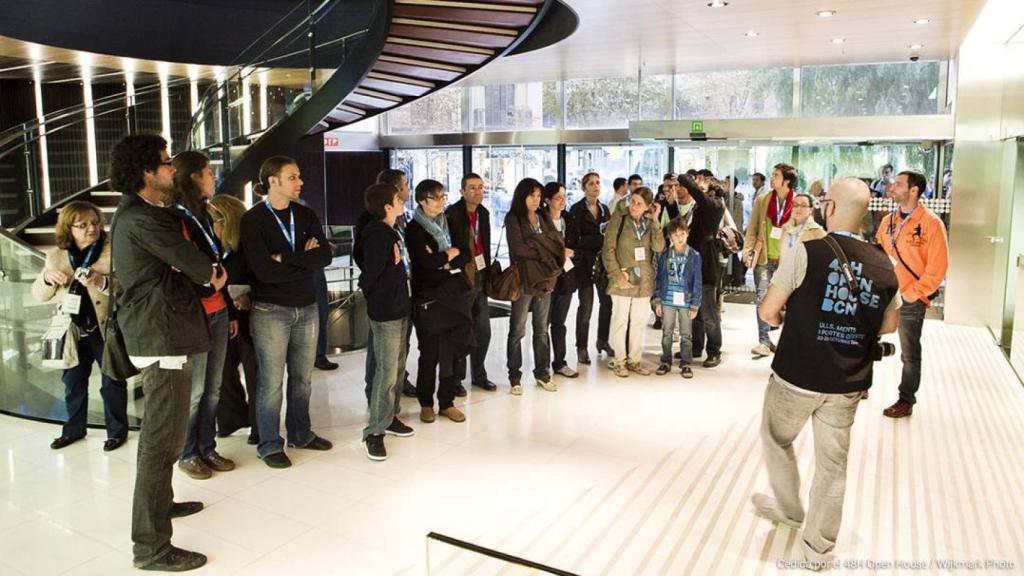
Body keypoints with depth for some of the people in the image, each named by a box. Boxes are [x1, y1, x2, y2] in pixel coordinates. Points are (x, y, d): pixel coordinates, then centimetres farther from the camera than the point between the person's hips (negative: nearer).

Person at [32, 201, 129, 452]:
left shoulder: (114, 251, -9)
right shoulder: (56, 256, 5)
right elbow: (39, 294, 8)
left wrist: (102, 282, -34)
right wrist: (47, 277, -12)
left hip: (107, 329, -5)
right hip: (74, 331, 5)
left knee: (112, 383, 6)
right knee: (72, 382, 17)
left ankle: (117, 431, 21)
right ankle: (73, 429, 35)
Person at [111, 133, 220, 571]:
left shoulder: (136, 213, 17)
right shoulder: (141, 219, -17)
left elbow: (176, 260, 14)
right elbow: (195, 264, -15)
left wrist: (205, 272, -5)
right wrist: (214, 272, 7)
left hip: (154, 333, 11)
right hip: (162, 336, -11)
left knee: (162, 432, 24)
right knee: (163, 438, -7)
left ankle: (160, 502, 41)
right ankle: (151, 546, 1)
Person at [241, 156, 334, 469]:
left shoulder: (306, 216, 7)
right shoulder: (253, 219, -9)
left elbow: (324, 255, -6)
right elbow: (264, 270, -19)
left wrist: (287, 259, -16)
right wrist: (305, 261, -10)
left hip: (307, 308, 5)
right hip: (270, 311, -5)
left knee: (302, 378, 15)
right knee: (272, 382, 3)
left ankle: (300, 434, 31)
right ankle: (270, 445, 18)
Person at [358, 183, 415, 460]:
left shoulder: (394, 233, 10)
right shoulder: (378, 237, -18)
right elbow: (368, 278, -21)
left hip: (400, 309, 9)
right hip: (385, 313, -9)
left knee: (398, 367, 17)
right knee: (387, 372, -6)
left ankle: (391, 416, 31)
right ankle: (374, 432, 2)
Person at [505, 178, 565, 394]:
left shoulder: (543, 217, 12)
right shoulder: (513, 218, -4)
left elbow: (558, 242, 4)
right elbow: (518, 248, -14)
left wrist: (534, 246, -14)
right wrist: (545, 251, -6)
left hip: (545, 279, 5)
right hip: (523, 280, -5)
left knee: (542, 329, 12)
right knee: (518, 330, 3)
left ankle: (542, 373, 23)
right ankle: (514, 377, 12)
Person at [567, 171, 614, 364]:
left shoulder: (605, 209, 14)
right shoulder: (577, 210, -3)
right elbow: (572, 239, -6)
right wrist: (577, 262, -13)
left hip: (604, 262, 5)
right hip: (585, 263, -5)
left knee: (607, 302, 6)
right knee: (586, 306, -3)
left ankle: (603, 341, 25)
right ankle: (582, 348, 8)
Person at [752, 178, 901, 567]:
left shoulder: (807, 253, -15)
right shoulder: (883, 267, -1)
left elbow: (768, 312, -11)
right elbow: (889, 325, 13)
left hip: (796, 375, -4)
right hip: (848, 383, 4)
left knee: (777, 440, 22)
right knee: (833, 462, 14)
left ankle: (789, 509, 39)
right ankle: (817, 547, 24)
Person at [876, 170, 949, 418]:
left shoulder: (931, 223, -12)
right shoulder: (888, 221, 7)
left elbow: (937, 268, -15)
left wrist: (911, 294, -15)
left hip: (910, 300, -6)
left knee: (910, 354, 7)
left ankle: (906, 401, 19)